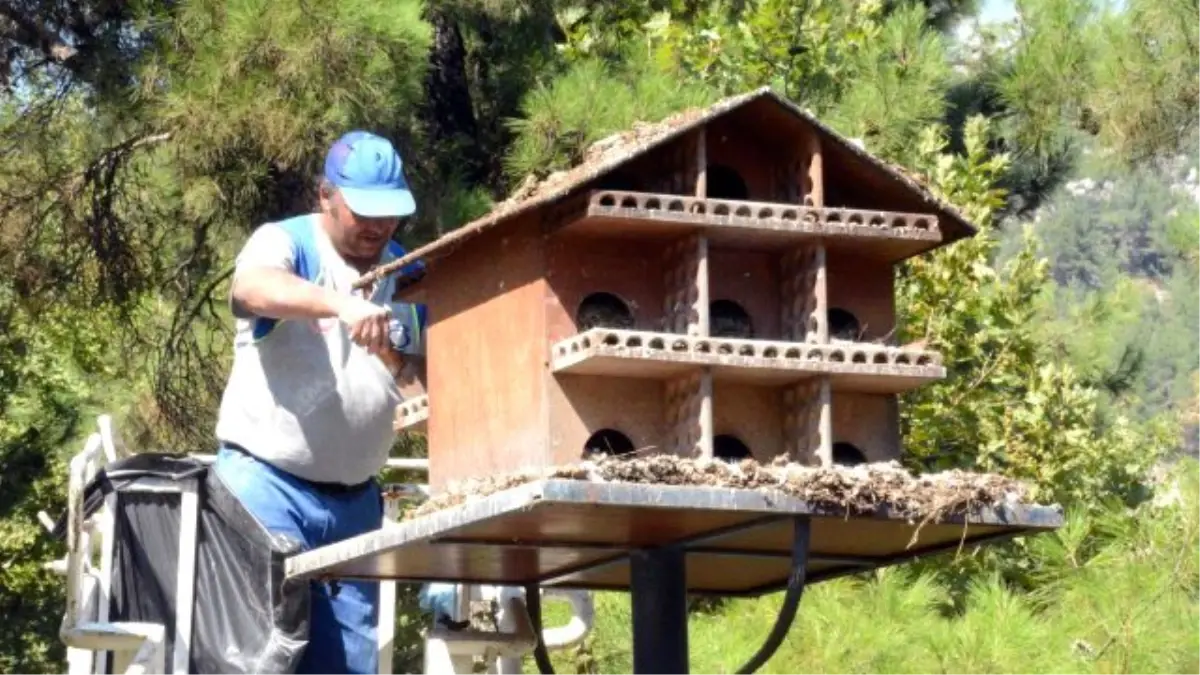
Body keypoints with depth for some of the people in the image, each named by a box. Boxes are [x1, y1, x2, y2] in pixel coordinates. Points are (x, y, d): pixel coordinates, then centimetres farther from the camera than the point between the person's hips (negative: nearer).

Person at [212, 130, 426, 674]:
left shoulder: (406, 272, 11)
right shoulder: (285, 242, -6)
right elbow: (251, 287, -31)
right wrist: (340, 305, -48)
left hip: (356, 499, 6)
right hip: (267, 483, -6)